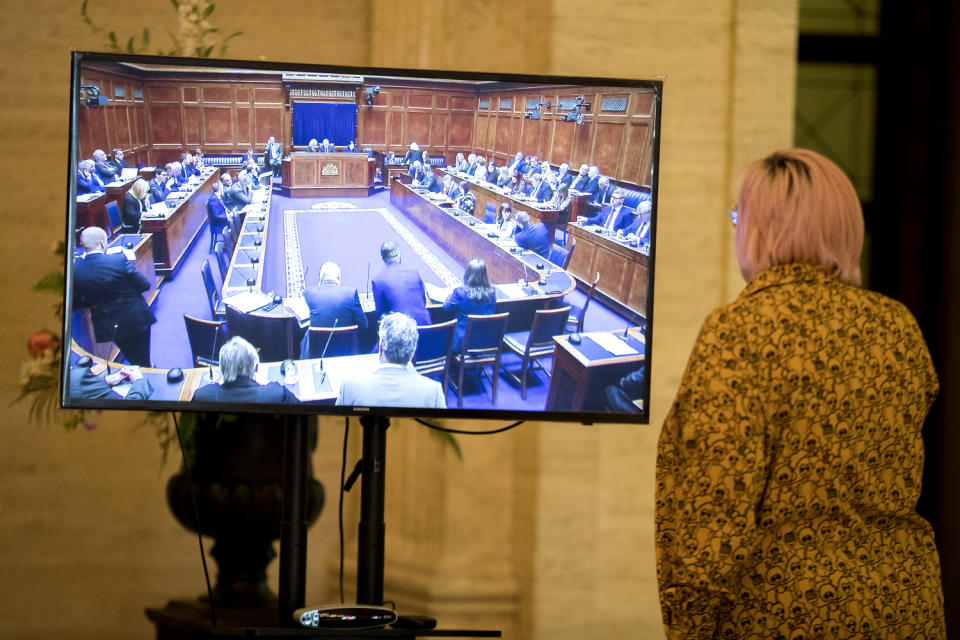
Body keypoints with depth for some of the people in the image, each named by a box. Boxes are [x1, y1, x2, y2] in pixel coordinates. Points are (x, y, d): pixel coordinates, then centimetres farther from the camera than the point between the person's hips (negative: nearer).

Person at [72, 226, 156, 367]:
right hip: (137, 321, -3)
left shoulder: (75, 271, -11)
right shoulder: (120, 260, -19)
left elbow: (75, 304, -3)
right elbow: (145, 285, -12)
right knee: (143, 362, 17)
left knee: (134, 361, 22)